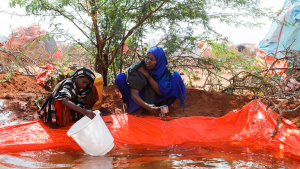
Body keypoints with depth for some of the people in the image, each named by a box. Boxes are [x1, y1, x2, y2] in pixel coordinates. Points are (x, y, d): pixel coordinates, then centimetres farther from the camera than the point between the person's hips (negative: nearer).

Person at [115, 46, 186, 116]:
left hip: (154, 97, 2)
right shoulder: (138, 69, -27)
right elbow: (134, 94, -33)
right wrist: (147, 106, -52)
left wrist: (147, 75, -33)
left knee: (175, 76, -17)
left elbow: (161, 92, -27)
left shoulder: (164, 70, -19)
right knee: (119, 78, -26)